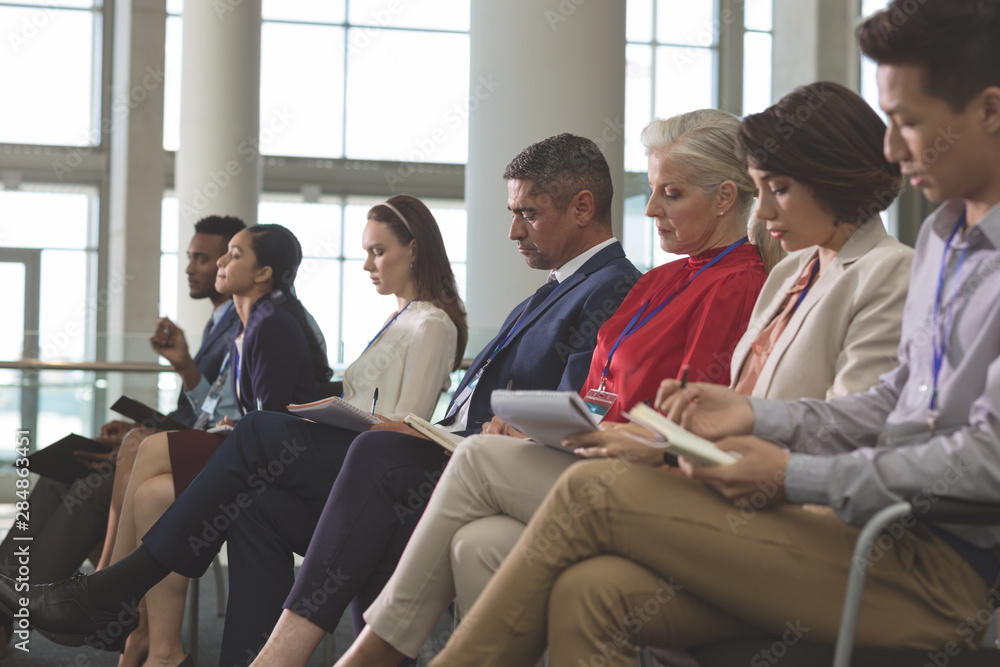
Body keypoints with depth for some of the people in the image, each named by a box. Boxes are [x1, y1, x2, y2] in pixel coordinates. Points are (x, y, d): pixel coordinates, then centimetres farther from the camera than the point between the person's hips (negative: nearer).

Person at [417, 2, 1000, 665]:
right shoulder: (942, 237, 20)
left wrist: (798, 476, -13)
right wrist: (755, 414, 9)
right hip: (886, 534, 8)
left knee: (593, 492, -13)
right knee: (591, 592, -15)